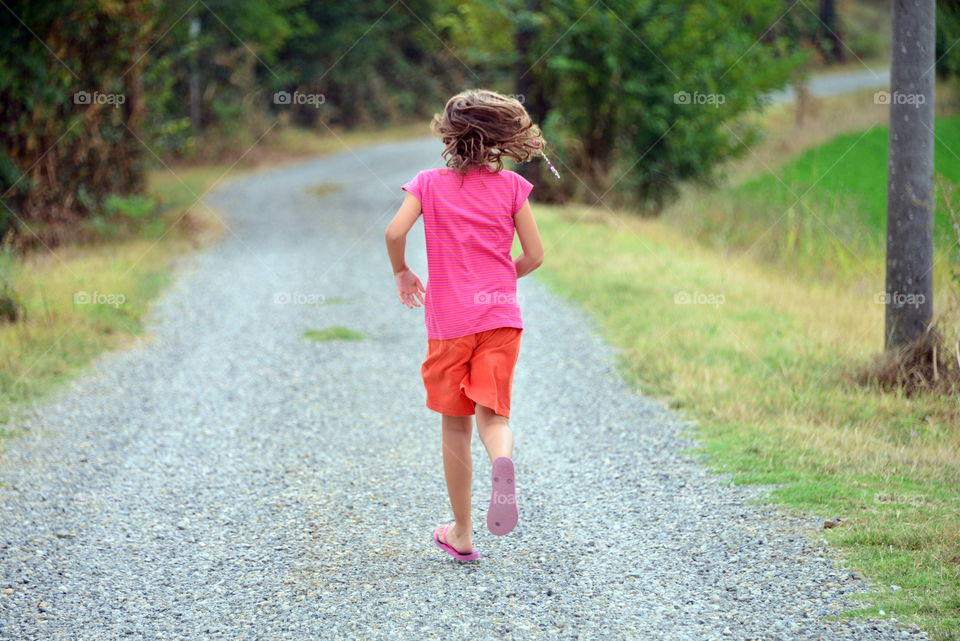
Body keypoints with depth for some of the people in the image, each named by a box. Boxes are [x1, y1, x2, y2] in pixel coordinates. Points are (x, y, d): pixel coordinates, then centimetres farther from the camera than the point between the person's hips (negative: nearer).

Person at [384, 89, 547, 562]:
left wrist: (402, 273, 4)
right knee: (493, 413, -5)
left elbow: (395, 232, -14)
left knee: (455, 425, 11)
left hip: (449, 321, 0)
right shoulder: (511, 186, 3)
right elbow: (534, 256, 3)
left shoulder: (429, 184, 1)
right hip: (499, 316, 0)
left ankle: (462, 532, 18)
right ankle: (503, 460, -42)